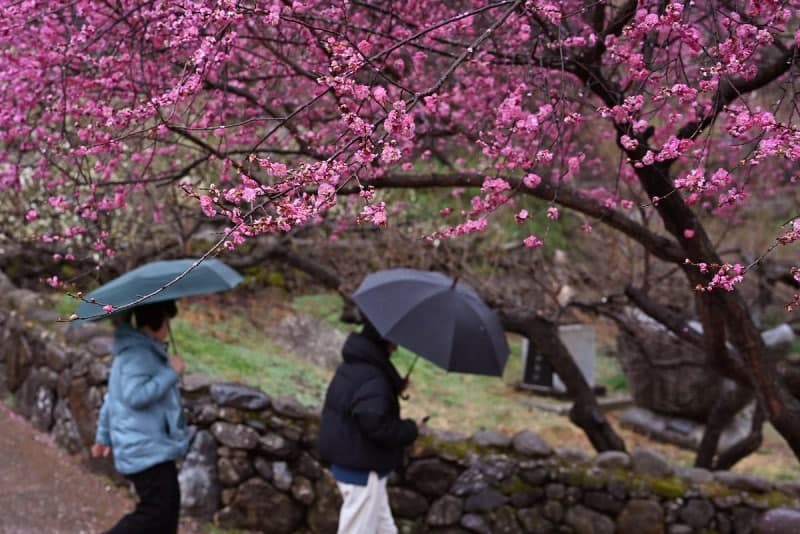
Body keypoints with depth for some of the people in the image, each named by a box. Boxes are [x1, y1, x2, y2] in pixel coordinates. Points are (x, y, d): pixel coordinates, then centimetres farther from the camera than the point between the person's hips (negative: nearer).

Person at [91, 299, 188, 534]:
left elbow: (112, 397, 23)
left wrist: (104, 435, 28)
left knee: (169, 505, 13)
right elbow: (136, 395, -29)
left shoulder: (139, 350, 17)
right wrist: (171, 373, -21)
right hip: (146, 450, -11)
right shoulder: (138, 353, -17)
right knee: (156, 511, -10)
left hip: (153, 447, 11)